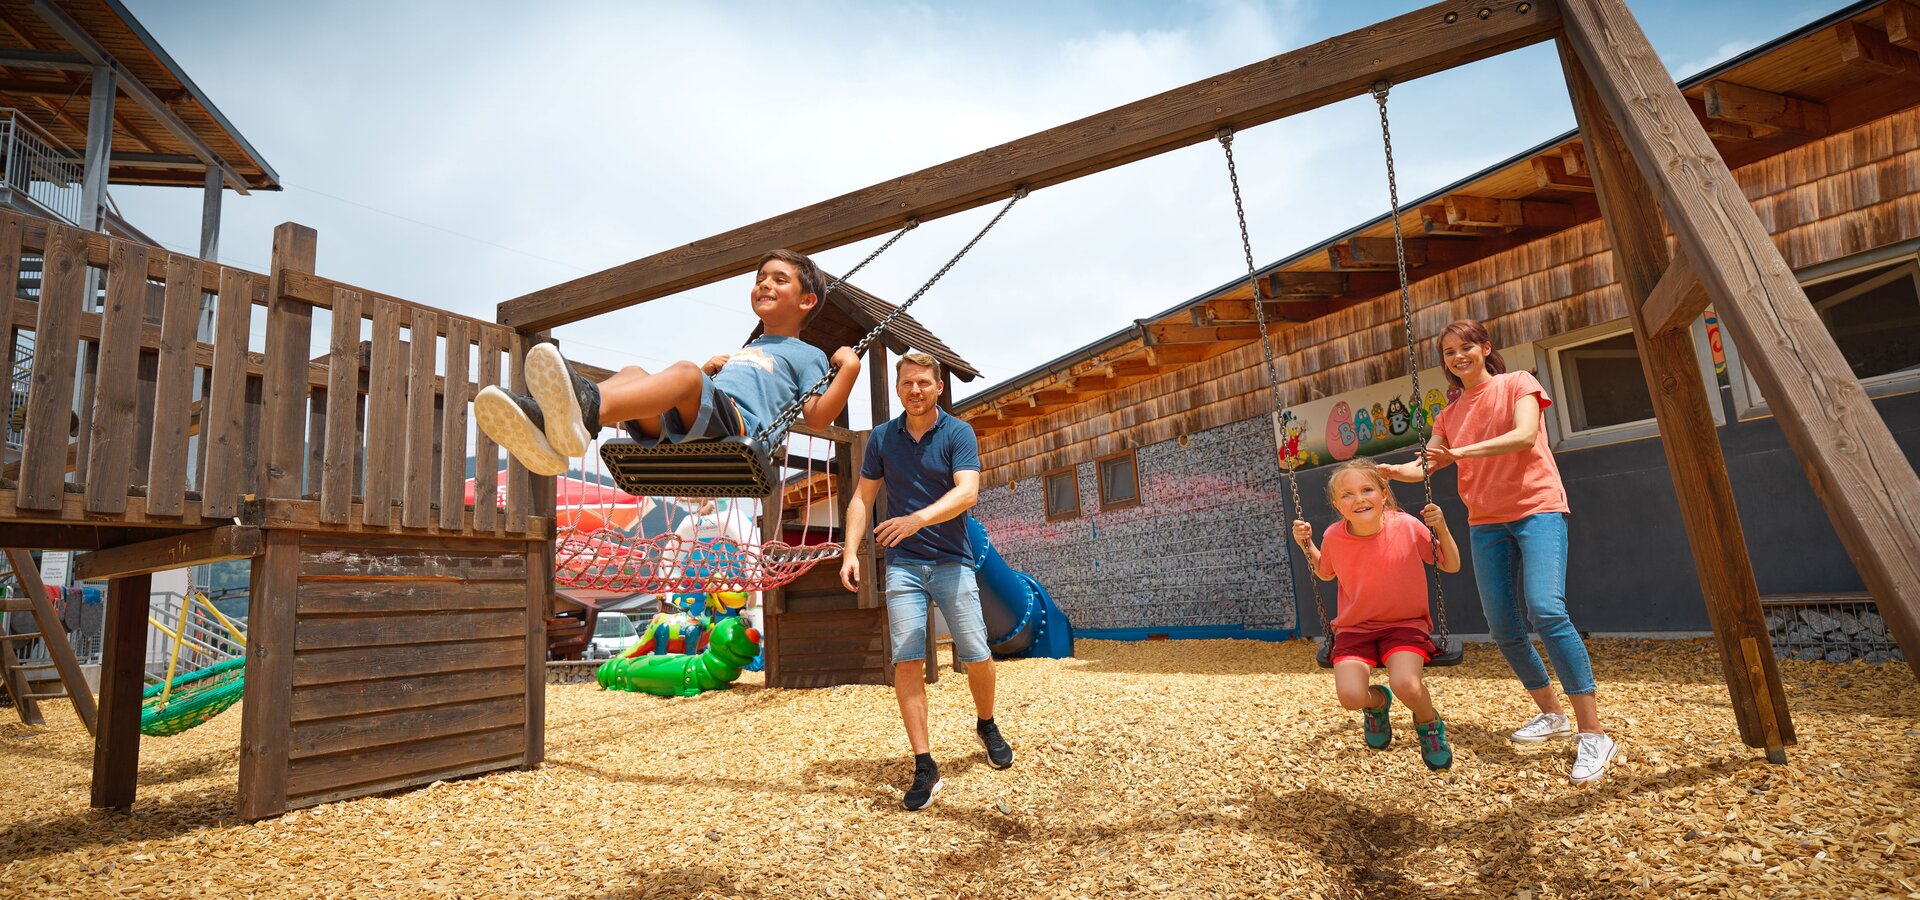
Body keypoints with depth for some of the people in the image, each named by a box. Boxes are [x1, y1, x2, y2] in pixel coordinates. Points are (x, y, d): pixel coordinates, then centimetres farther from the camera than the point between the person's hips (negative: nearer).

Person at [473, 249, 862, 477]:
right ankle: (549, 427, -49)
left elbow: (817, 417, 5)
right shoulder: (742, 351, 43)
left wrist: (849, 368, -4)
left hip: (737, 420, -6)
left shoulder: (807, 355, 23)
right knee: (633, 372, -19)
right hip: (679, 430, 7)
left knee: (684, 371, -33)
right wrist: (707, 369, 25)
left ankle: (589, 408, -63)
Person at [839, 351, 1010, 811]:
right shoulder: (882, 437, 7)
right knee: (906, 661, -7)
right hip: (902, 565, 2)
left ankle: (987, 726, 33)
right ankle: (924, 767, 1)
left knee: (976, 656, 2)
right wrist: (851, 550, -2)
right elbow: (862, 497, 11)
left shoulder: (958, 433, -3)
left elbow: (967, 491, -18)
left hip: (953, 561, -1)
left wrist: (918, 518, -34)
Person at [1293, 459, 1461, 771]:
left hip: (1405, 623, -1)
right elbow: (1325, 572, 14)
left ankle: (1429, 724, 9)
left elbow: (1451, 565, 0)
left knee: (1406, 685, -30)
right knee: (1350, 695, -23)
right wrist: (1306, 544, -3)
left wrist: (1441, 527, -16)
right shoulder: (1335, 537, -9)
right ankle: (1378, 702, 19)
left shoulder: (1407, 526, -13)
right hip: (1355, 628, 1)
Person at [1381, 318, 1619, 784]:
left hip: (1537, 507, -5)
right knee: (1503, 627, 1)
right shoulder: (1449, 416, 16)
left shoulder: (1517, 383, 3)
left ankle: (1593, 734, -18)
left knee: (1546, 609, -23)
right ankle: (1551, 714, 22)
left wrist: (1458, 453, -26)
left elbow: (1524, 436, -14)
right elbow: (1424, 467, 11)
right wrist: (1392, 471, -11)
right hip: (1485, 523, 5)